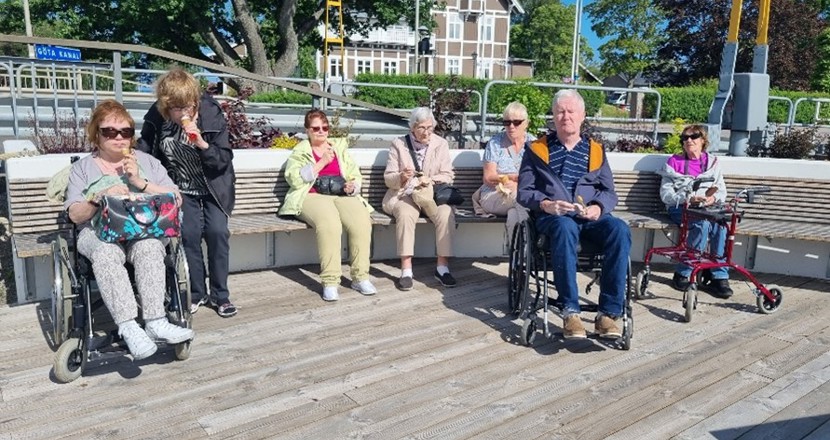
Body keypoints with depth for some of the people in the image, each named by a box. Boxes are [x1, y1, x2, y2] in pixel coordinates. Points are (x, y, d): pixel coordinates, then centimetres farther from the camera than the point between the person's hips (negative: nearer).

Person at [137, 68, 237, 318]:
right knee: (190, 233, -14)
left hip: (214, 187, -1)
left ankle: (220, 294, 0)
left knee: (217, 231, -15)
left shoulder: (211, 115, -17)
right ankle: (197, 293, 5)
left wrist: (202, 143, -33)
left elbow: (224, 160, -17)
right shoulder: (155, 120, -11)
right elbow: (144, 155, 5)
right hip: (183, 190, 1)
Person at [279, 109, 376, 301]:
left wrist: (353, 185, -3)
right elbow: (294, 179, -4)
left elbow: (355, 176, 21)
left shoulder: (340, 147, 23)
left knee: (362, 221, -29)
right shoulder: (300, 151, 13)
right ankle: (330, 282, -31)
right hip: (312, 197, -3)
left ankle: (360, 277, -19)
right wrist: (322, 162, -7)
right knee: (329, 223, -37)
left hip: (342, 195, 3)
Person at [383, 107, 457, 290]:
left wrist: (430, 180, -17)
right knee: (406, 213, -36)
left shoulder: (441, 144, 8)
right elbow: (388, 178, 2)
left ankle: (442, 267, -22)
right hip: (403, 194, -1)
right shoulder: (398, 144, 4)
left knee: (446, 213, -30)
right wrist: (401, 177, -21)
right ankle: (406, 270, -32)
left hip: (432, 193, 2)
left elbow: (448, 175, 4)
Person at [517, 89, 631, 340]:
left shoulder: (596, 151, 20)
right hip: (553, 217, -2)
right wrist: (545, 204, -13)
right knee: (565, 228, -39)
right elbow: (524, 192, 9)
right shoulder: (537, 150, 15)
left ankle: (608, 313, -28)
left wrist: (598, 208, -9)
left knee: (620, 230, -31)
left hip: (591, 217, 3)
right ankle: (570, 311, -36)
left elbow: (609, 192, 15)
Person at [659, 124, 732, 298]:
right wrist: (688, 199, -18)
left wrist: (714, 197, -12)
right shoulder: (674, 162, 8)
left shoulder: (712, 162, 17)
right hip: (681, 207, -2)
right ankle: (682, 273, -24)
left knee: (720, 224, -32)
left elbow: (722, 190, 12)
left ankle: (719, 276, -24)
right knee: (703, 223, -35)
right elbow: (666, 194, -1)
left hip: (707, 207, 3)